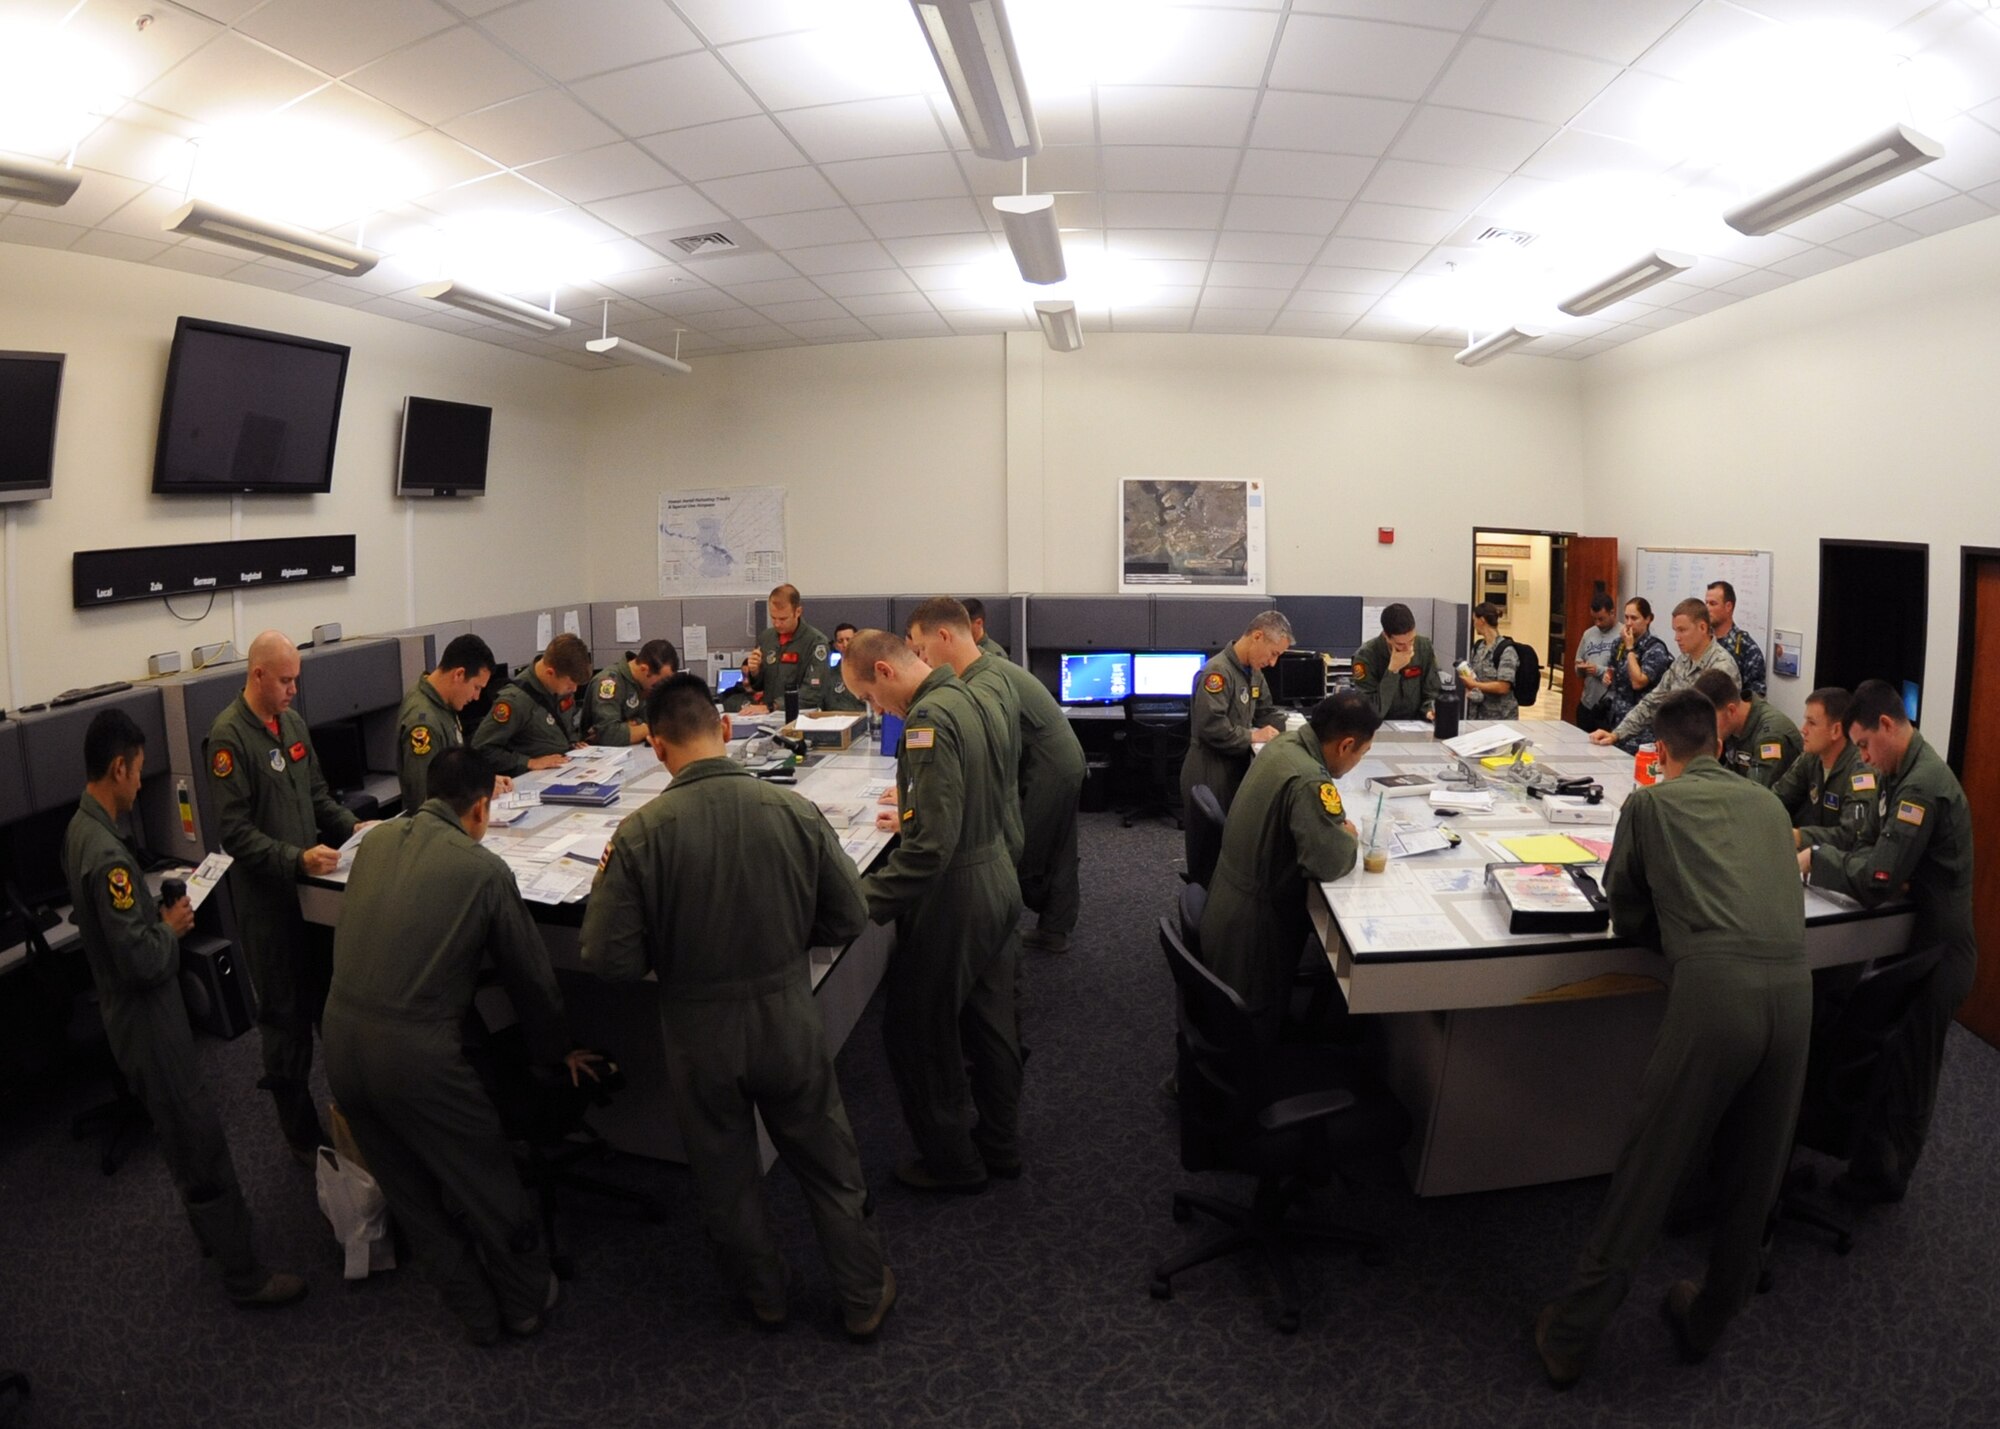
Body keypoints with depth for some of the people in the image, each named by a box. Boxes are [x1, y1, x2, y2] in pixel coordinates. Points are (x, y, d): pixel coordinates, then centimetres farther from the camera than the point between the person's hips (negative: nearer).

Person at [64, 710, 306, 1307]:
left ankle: (213, 1230, 41)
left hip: (133, 1010, 10)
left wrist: (158, 911, 5)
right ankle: (242, 1273, 11)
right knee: (200, 1142, 0)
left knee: (184, 1131, 24)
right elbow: (141, 961, -29)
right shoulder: (107, 855, -29)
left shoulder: (80, 830, 2)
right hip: (147, 1018, -10)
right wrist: (172, 927, -12)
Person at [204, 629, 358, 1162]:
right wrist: (297, 860, -26)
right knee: (286, 1013, 5)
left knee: (330, 998, 14)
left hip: (314, 883, 7)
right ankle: (303, 1135, 19)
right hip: (268, 897, -7)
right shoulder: (228, 737, -16)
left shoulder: (291, 721, 8)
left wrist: (351, 827, 3)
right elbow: (235, 832, -18)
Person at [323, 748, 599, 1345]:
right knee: (487, 1184, 16)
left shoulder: (374, 841, 5)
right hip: (416, 1053, -6)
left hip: (340, 1042, 6)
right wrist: (557, 1050, 19)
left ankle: (476, 1312, 36)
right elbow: (530, 974, 2)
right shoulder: (485, 870, -8)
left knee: (411, 1196, 21)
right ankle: (526, 1301, 34)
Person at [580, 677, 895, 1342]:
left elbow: (609, 958, -17)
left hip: (699, 1033, -1)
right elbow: (848, 918, -6)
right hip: (788, 1020, 1)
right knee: (829, 1164, 21)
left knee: (727, 1174, 23)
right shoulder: (795, 811, -15)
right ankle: (864, 1297, 36)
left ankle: (764, 1295, 43)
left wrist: (671, 949, 3)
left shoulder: (640, 833, -19)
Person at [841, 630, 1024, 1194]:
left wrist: (859, 904, -26)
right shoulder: (961, 696, 5)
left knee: (917, 1034, 9)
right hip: (997, 883, 9)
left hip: (956, 899, -9)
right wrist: (913, 818, 29)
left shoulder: (928, 719, -24)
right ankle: (999, 1146, 36)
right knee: (989, 1024, 20)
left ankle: (952, 1162, 24)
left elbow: (930, 846, -29)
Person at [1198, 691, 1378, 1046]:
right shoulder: (1309, 781, -31)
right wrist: (1348, 836, -12)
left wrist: (1336, 823, -4)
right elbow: (1330, 864, -34)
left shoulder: (1286, 744, -3)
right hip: (1252, 922, -9)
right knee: (1256, 1025, 11)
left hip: (1228, 899, 9)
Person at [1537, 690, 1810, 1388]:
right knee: (1753, 1176, 19)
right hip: (1794, 983, 4)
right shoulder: (1768, 805, 24)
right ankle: (1706, 1321, 38)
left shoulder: (1649, 803, 14)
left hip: (1713, 985, -4)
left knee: (1647, 1172, 3)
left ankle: (1570, 1336, 14)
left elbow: (1626, 916, 20)